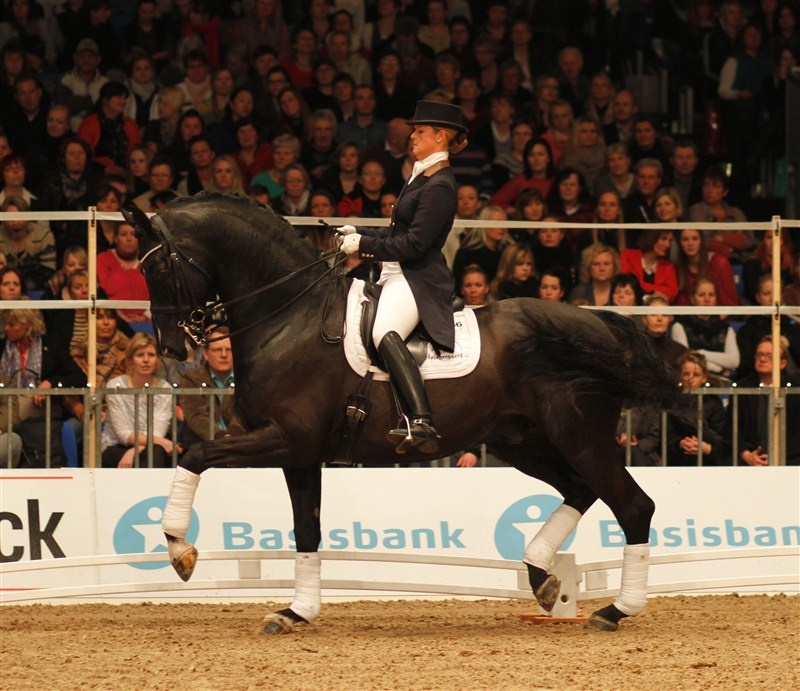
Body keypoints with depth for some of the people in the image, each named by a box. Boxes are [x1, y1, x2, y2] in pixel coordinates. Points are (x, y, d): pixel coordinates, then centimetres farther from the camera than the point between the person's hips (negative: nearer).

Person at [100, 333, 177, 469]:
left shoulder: (165, 389, 2)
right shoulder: (116, 386, -5)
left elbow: (157, 433, -9)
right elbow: (124, 434, -11)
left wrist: (133, 451, -28)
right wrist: (159, 441, -26)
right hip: (115, 449, -2)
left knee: (157, 453, -34)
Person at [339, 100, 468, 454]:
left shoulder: (439, 186, -14)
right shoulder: (422, 176, 18)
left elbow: (414, 244, -19)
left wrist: (364, 245, -13)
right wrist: (361, 235, 14)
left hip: (418, 279, -12)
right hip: (398, 275, 12)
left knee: (385, 333, -37)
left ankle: (421, 422, -51)